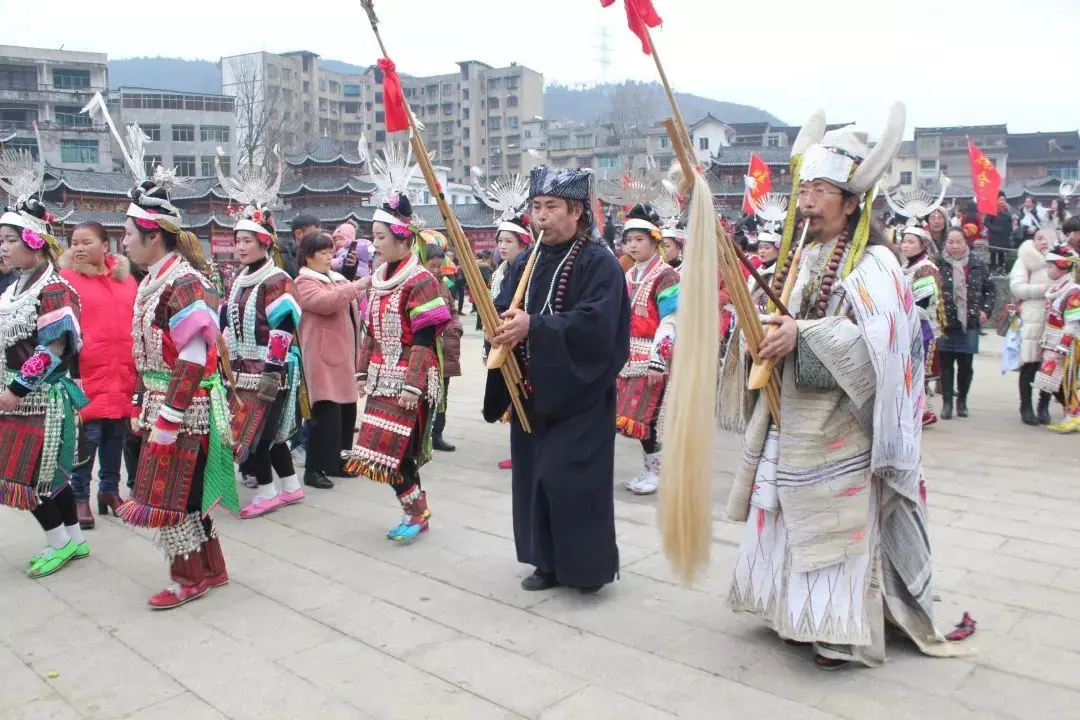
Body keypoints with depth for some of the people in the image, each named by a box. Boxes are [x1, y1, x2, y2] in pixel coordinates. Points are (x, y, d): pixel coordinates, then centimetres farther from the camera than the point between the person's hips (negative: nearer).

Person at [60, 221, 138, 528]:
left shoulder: (125, 277, 10)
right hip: (87, 375, -4)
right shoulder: (66, 279, -2)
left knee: (116, 436, 13)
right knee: (88, 437, -3)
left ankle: (110, 490, 27)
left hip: (123, 375, 4)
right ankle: (80, 497, 12)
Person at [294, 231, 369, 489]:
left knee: (346, 410, 10)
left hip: (345, 354, 8)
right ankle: (314, 469, -4)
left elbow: (353, 306, 24)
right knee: (326, 412, -11)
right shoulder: (304, 282, -6)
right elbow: (325, 302, -25)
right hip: (323, 357, -8)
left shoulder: (338, 279, 20)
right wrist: (357, 286, -28)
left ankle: (338, 461, 22)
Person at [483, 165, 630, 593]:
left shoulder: (599, 263, -9)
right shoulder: (524, 264, 11)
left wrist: (533, 326, -27)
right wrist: (503, 325, -15)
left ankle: (588, 565, 15)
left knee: (570, 478, -4)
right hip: (531, 391, 6)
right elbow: (501, 311, 8)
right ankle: (548, 562, 25)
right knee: (534, 475, 10)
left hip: (579, 395, -6)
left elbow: (594, 323, -22)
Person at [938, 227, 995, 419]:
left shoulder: (977, 265, 4)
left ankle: (962, 400, 26)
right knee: (946, 364, 4)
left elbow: (990, 290, 12)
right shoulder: (938, 264, -5)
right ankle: (947, 402, 14)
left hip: (969, 324, 2)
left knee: (966, 365, 8)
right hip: (945, 323, -2)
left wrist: (986, 310, 2)